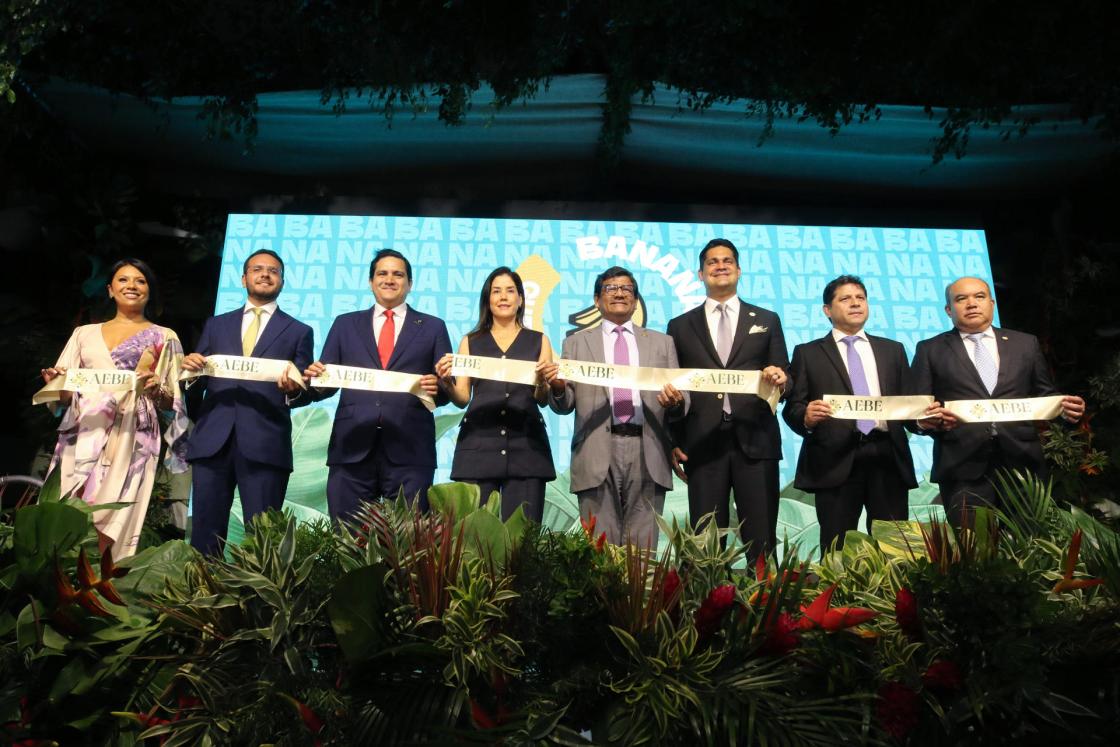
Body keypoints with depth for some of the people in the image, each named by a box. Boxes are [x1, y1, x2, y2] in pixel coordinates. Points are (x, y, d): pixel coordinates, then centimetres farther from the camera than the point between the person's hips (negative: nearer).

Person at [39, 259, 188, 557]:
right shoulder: (84, 333, 18)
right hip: (83, 436, 3)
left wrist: (156, 390, -14)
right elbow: (65, 396, 16)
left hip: (131, 437, -3)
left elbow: (172, 402, 7)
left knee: (111, 521, -10)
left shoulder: (164, 338, 10)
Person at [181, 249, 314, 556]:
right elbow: (195, 387, 14)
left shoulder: (299, 332, 10)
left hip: (265, 446, -2)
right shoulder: (216, 325, 18)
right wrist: (191, 371, -8)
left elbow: (305, 392, 4)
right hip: (212, 441, 3)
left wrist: (294, 390, -18)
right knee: (205, 533, 6)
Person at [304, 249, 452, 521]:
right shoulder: (345, 324, 16)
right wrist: (315, 378, -10)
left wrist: (438, 387, -15)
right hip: (352, 448, 1)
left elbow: (447, 390, 7)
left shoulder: (433, 327, 12)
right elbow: (324, 383, 11)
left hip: (409, 450, -1)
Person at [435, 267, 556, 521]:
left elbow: (543, 400, 6)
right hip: (478, 445, 0)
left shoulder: (538, 341, 12)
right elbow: (462, 398, 9)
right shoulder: (471, 341, 14)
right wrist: (447, 382, -11)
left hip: (526, 446, 0)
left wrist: (543, 382, -16)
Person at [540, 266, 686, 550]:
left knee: (643, 548, 3)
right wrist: (558, 387, -13)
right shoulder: (576, 343, 15)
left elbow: (681, 400, 13)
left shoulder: (662, 342, 18)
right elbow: (564, 405, 10)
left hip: (647, 454, 1)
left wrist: (676, 401, -11)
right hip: (598, 455, -1)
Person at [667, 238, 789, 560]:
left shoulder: (767, 320, 14)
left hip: (755, 441, 0)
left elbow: (785, 378, 11)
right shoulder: (680, 326, 13)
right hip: (702, 444, 0)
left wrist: (780, 380, -13)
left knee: (762, 541, 0)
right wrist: (672, 441, 3)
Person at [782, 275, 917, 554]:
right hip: (836, 460, -2)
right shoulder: (808, 353, 10)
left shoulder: (892, 350, 20)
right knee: (837, 550, -1)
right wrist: (807, 417, -19)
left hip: (887, 457, 3)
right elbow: (792, 407, 3)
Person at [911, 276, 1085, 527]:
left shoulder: (1026, 343, 15)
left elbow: (1044, 395, 17)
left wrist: (1066, 409, -4)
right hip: (963, 468, -2)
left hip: (1021, 462, 2)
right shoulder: (930, 350, 9)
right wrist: (924, 420, -18)